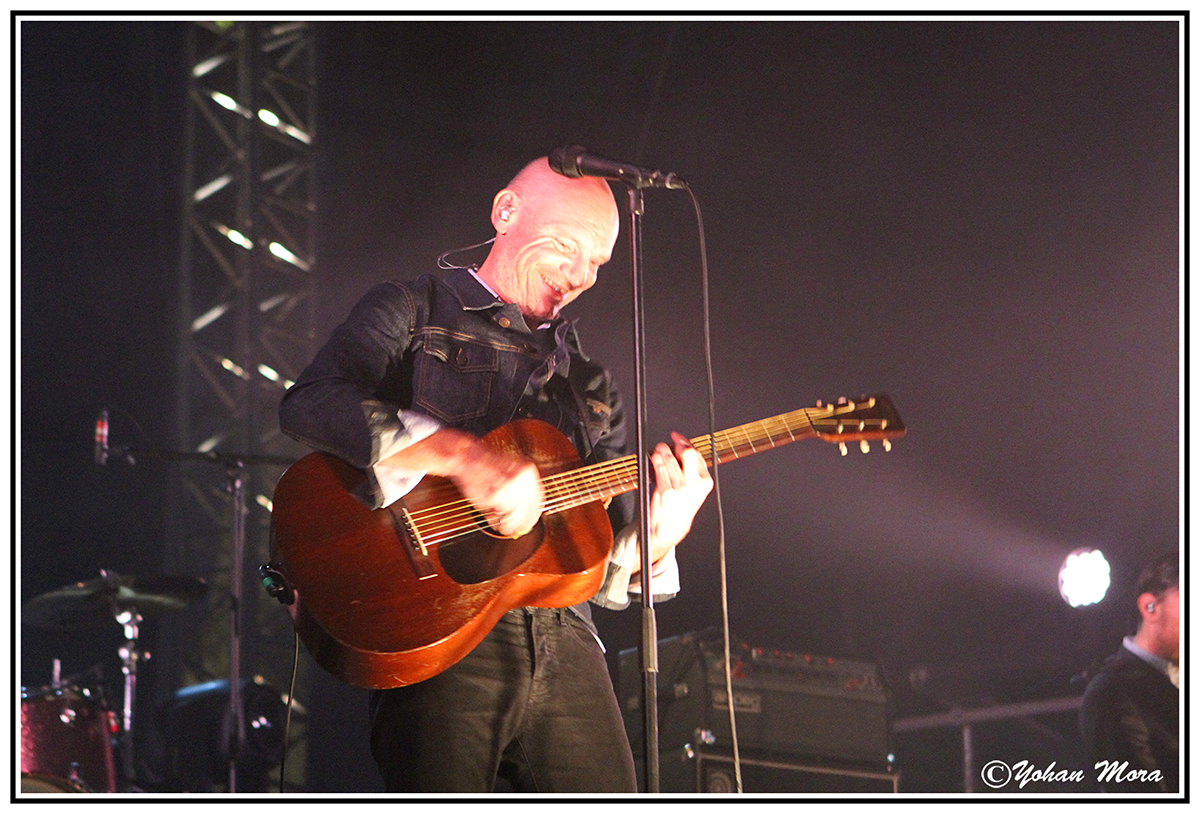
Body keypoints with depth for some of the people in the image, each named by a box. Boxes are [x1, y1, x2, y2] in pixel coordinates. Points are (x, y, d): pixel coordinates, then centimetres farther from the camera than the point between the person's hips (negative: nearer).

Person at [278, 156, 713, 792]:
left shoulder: (590, 387, 24)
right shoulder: (412, 313, 8)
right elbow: (309, 405, -13)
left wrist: (658, 536, -3)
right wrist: (462, 456, -22)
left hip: (564, 643, 5)